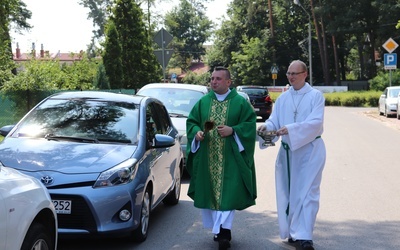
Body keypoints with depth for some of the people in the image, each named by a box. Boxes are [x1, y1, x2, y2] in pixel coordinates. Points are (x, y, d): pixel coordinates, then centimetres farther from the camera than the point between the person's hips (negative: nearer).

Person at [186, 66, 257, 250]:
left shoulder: (240, 102, 1)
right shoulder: (203, 102, 10)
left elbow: (250, 123, -3)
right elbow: (191, 121, 12)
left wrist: (232, 130, -16)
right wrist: (196, 132, -8)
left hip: (230, 157, -3)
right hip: (207, 157, 4)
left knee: (227, 192, -9)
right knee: (209, 192, 6)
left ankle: (223, 231, -10)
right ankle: (221, 230, 19)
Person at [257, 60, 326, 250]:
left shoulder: (316, 96, -4)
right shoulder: (283, 98, 9)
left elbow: (315, 122, -16)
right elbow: (274, 120, 3)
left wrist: (290, 129, -28)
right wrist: (266, 126, -20)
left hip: (309, 150, -5)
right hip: (287, 151, 5)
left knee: (307, 192, -8)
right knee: (288, 192, 7)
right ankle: (293, 232, 19)